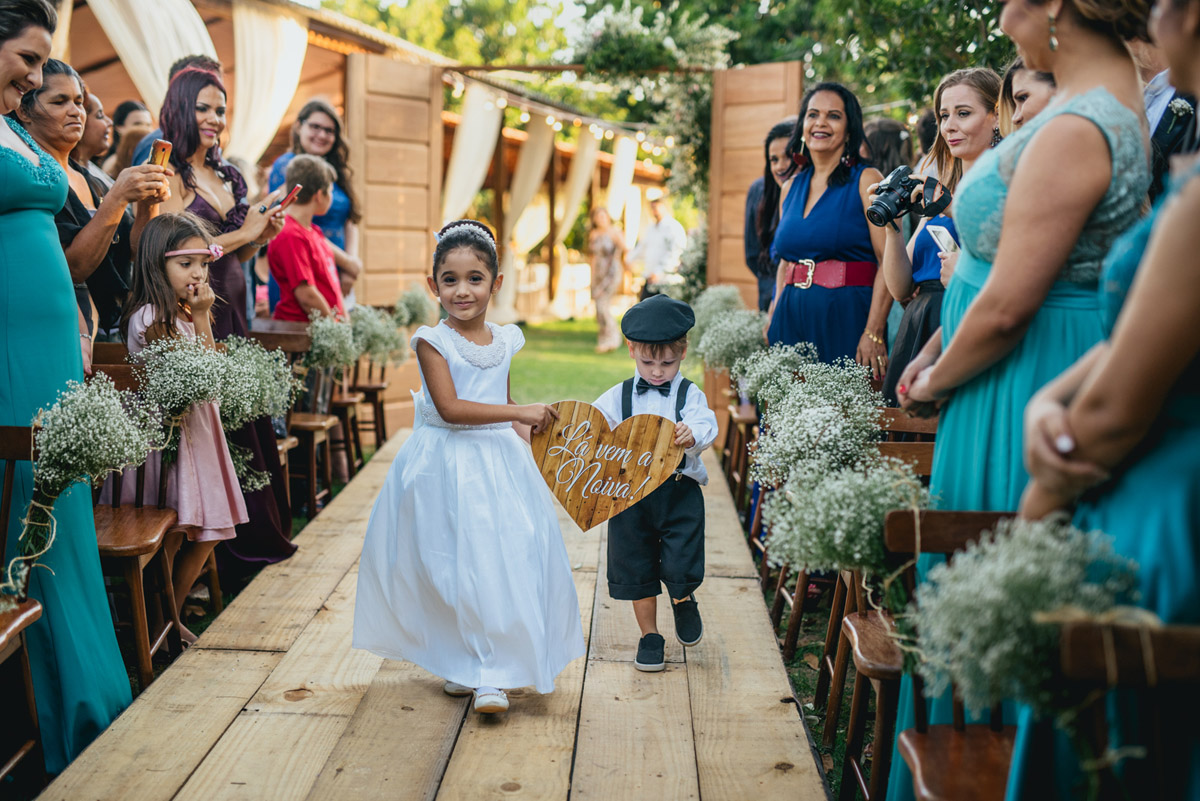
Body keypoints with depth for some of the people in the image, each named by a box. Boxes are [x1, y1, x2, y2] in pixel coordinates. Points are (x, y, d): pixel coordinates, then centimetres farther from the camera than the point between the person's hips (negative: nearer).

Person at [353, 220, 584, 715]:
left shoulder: (506, 340, 7)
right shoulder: (432, 341, -9)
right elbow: (450, 408, -20)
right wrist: (520, 412, -23)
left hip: (499, 464, 4)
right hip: (445, 468, -3)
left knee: (505, 559, -1)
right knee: (451, 566, 4)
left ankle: (491, 675, 8)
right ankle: (460, 663, 24)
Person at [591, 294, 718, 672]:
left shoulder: (690, 395, -1)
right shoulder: (618, 397, 5)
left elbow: (705, 425, -17)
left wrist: (694, 433, -40)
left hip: (679, 491, -2)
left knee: (681, 566, -9)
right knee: (636, 568, 10)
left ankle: (684, 601, 28)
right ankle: (649, 635, 29)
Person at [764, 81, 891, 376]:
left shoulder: (866, 180, -3)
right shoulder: (791, 188, 14)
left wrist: (873, 333, -20)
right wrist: (773, 319, 9)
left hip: (846, 319, -5)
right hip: (792, 319, 5)